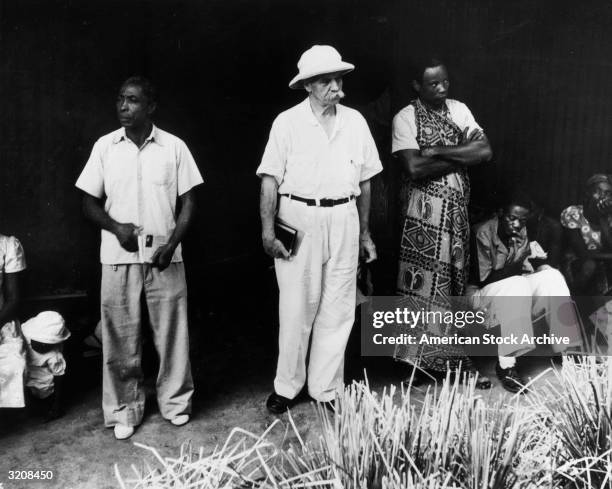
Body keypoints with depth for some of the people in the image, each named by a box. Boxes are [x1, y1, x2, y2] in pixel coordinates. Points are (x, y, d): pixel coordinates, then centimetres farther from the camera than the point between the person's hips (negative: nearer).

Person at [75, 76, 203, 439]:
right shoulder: (105, 147, 3)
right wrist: (116, 227, -12)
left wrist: (172, 243, -12)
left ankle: (176, 402, 25)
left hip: (165, 256, -1)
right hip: (119, 256, 1)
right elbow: (90, 202, 7)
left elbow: (189, 201, 1)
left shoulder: (174, 147, 0)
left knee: (172, 331, 6)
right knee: (121, 336, 7)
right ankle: (125, 409, 24)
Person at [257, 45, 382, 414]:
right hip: (299, 219, -3)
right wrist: (268, 231, -13)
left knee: (338, 310, 7)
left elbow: (364, 181, 13)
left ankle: (327, 389, 21)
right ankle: (287, 387, 20)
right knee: (297, 309, 2)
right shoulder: (287, 123, -1)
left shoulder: (355, 122, 9)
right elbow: (270, 180, -5)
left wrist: (365, 233, 13)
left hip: (343, 220, 3)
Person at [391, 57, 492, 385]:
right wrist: (462, 155, -9)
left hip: (457, 208, 6)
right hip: (424, 209, -5)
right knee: (426, 281, -7)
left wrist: (438, 151, -10)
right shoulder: (405, 118, -3)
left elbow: (485, 151, 0)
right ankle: (426, 360, 3)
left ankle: (447, 359, 19)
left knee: (452, 279, 8)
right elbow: (413, 167, -17)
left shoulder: (458, 109, 12)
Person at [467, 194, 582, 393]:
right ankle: (505, 365, -34)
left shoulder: (522, 233, 3)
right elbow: (484, 279, -23)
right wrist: (518, 263, -30)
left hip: (515, 288, 7)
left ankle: (566, 350, -13)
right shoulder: (483, 233, -18)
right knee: (516, 285, -36)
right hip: (481, 293, -6)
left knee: (553, 277, -16)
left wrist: (537, 261, -18)